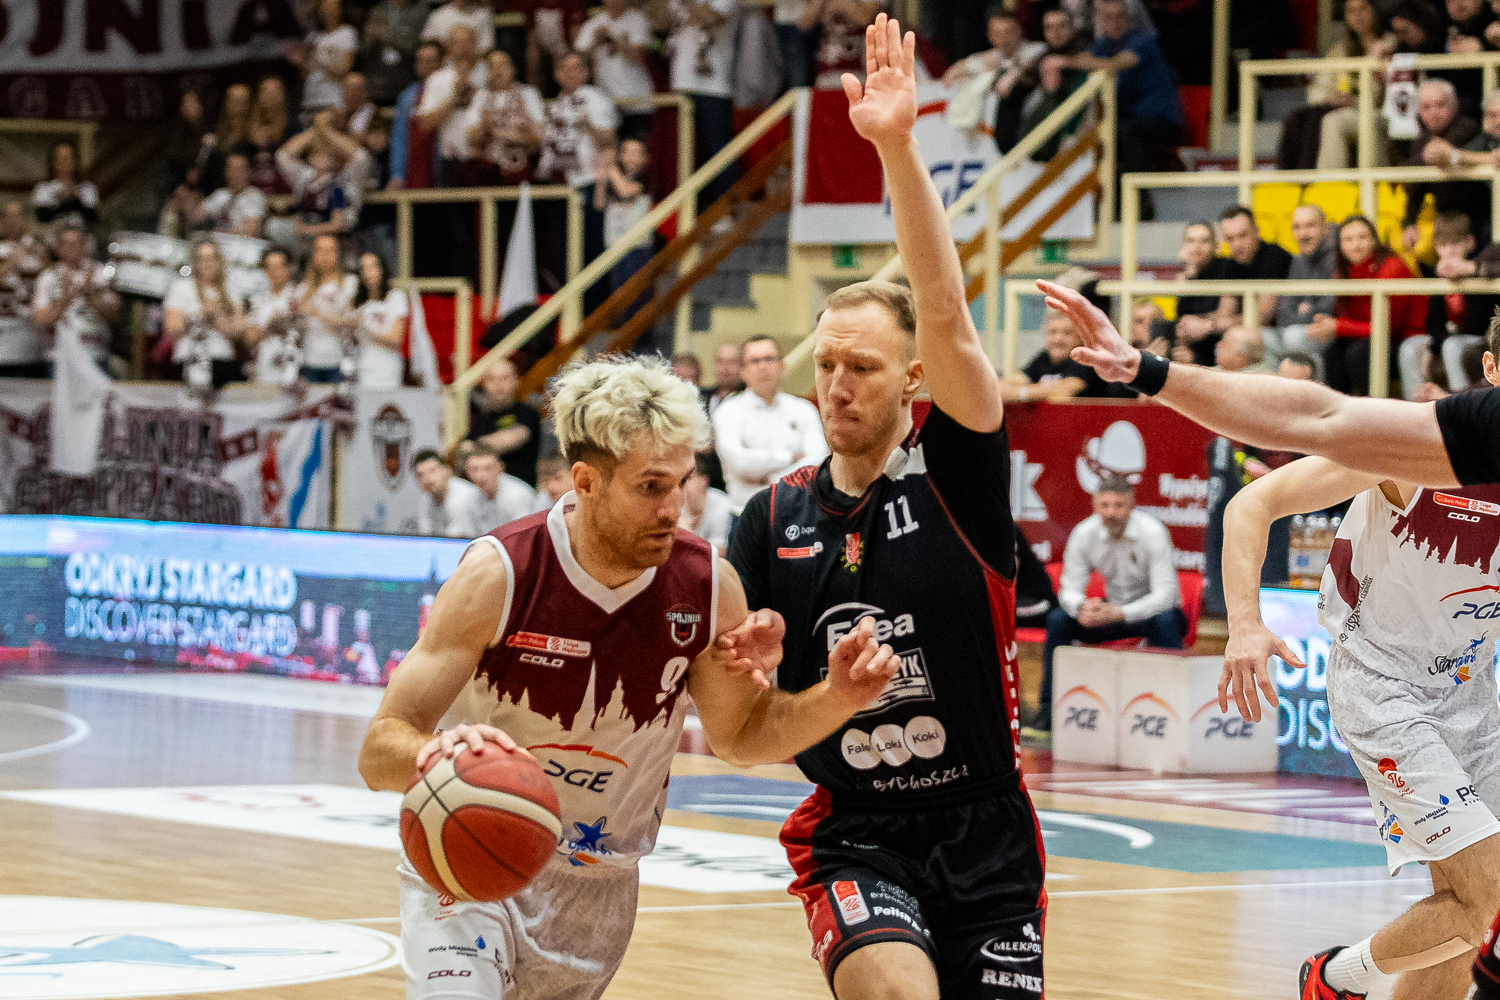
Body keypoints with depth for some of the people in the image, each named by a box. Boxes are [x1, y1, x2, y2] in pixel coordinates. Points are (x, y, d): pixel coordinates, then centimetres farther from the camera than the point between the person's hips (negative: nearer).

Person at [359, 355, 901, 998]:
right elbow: (379, 752, -22)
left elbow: (739, 732, 6)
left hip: (598, 888, 4)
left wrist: (835, 699, -15)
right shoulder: (499, 576, -23)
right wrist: (438, 751, -47)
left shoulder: (708, 586, -12)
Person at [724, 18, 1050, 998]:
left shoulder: (957, 474, -5)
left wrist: (900, 148, -31)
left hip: (985, 831, 0)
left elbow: (945, 314, -21)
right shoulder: (774, 518, 4)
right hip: (855, 834, 0)